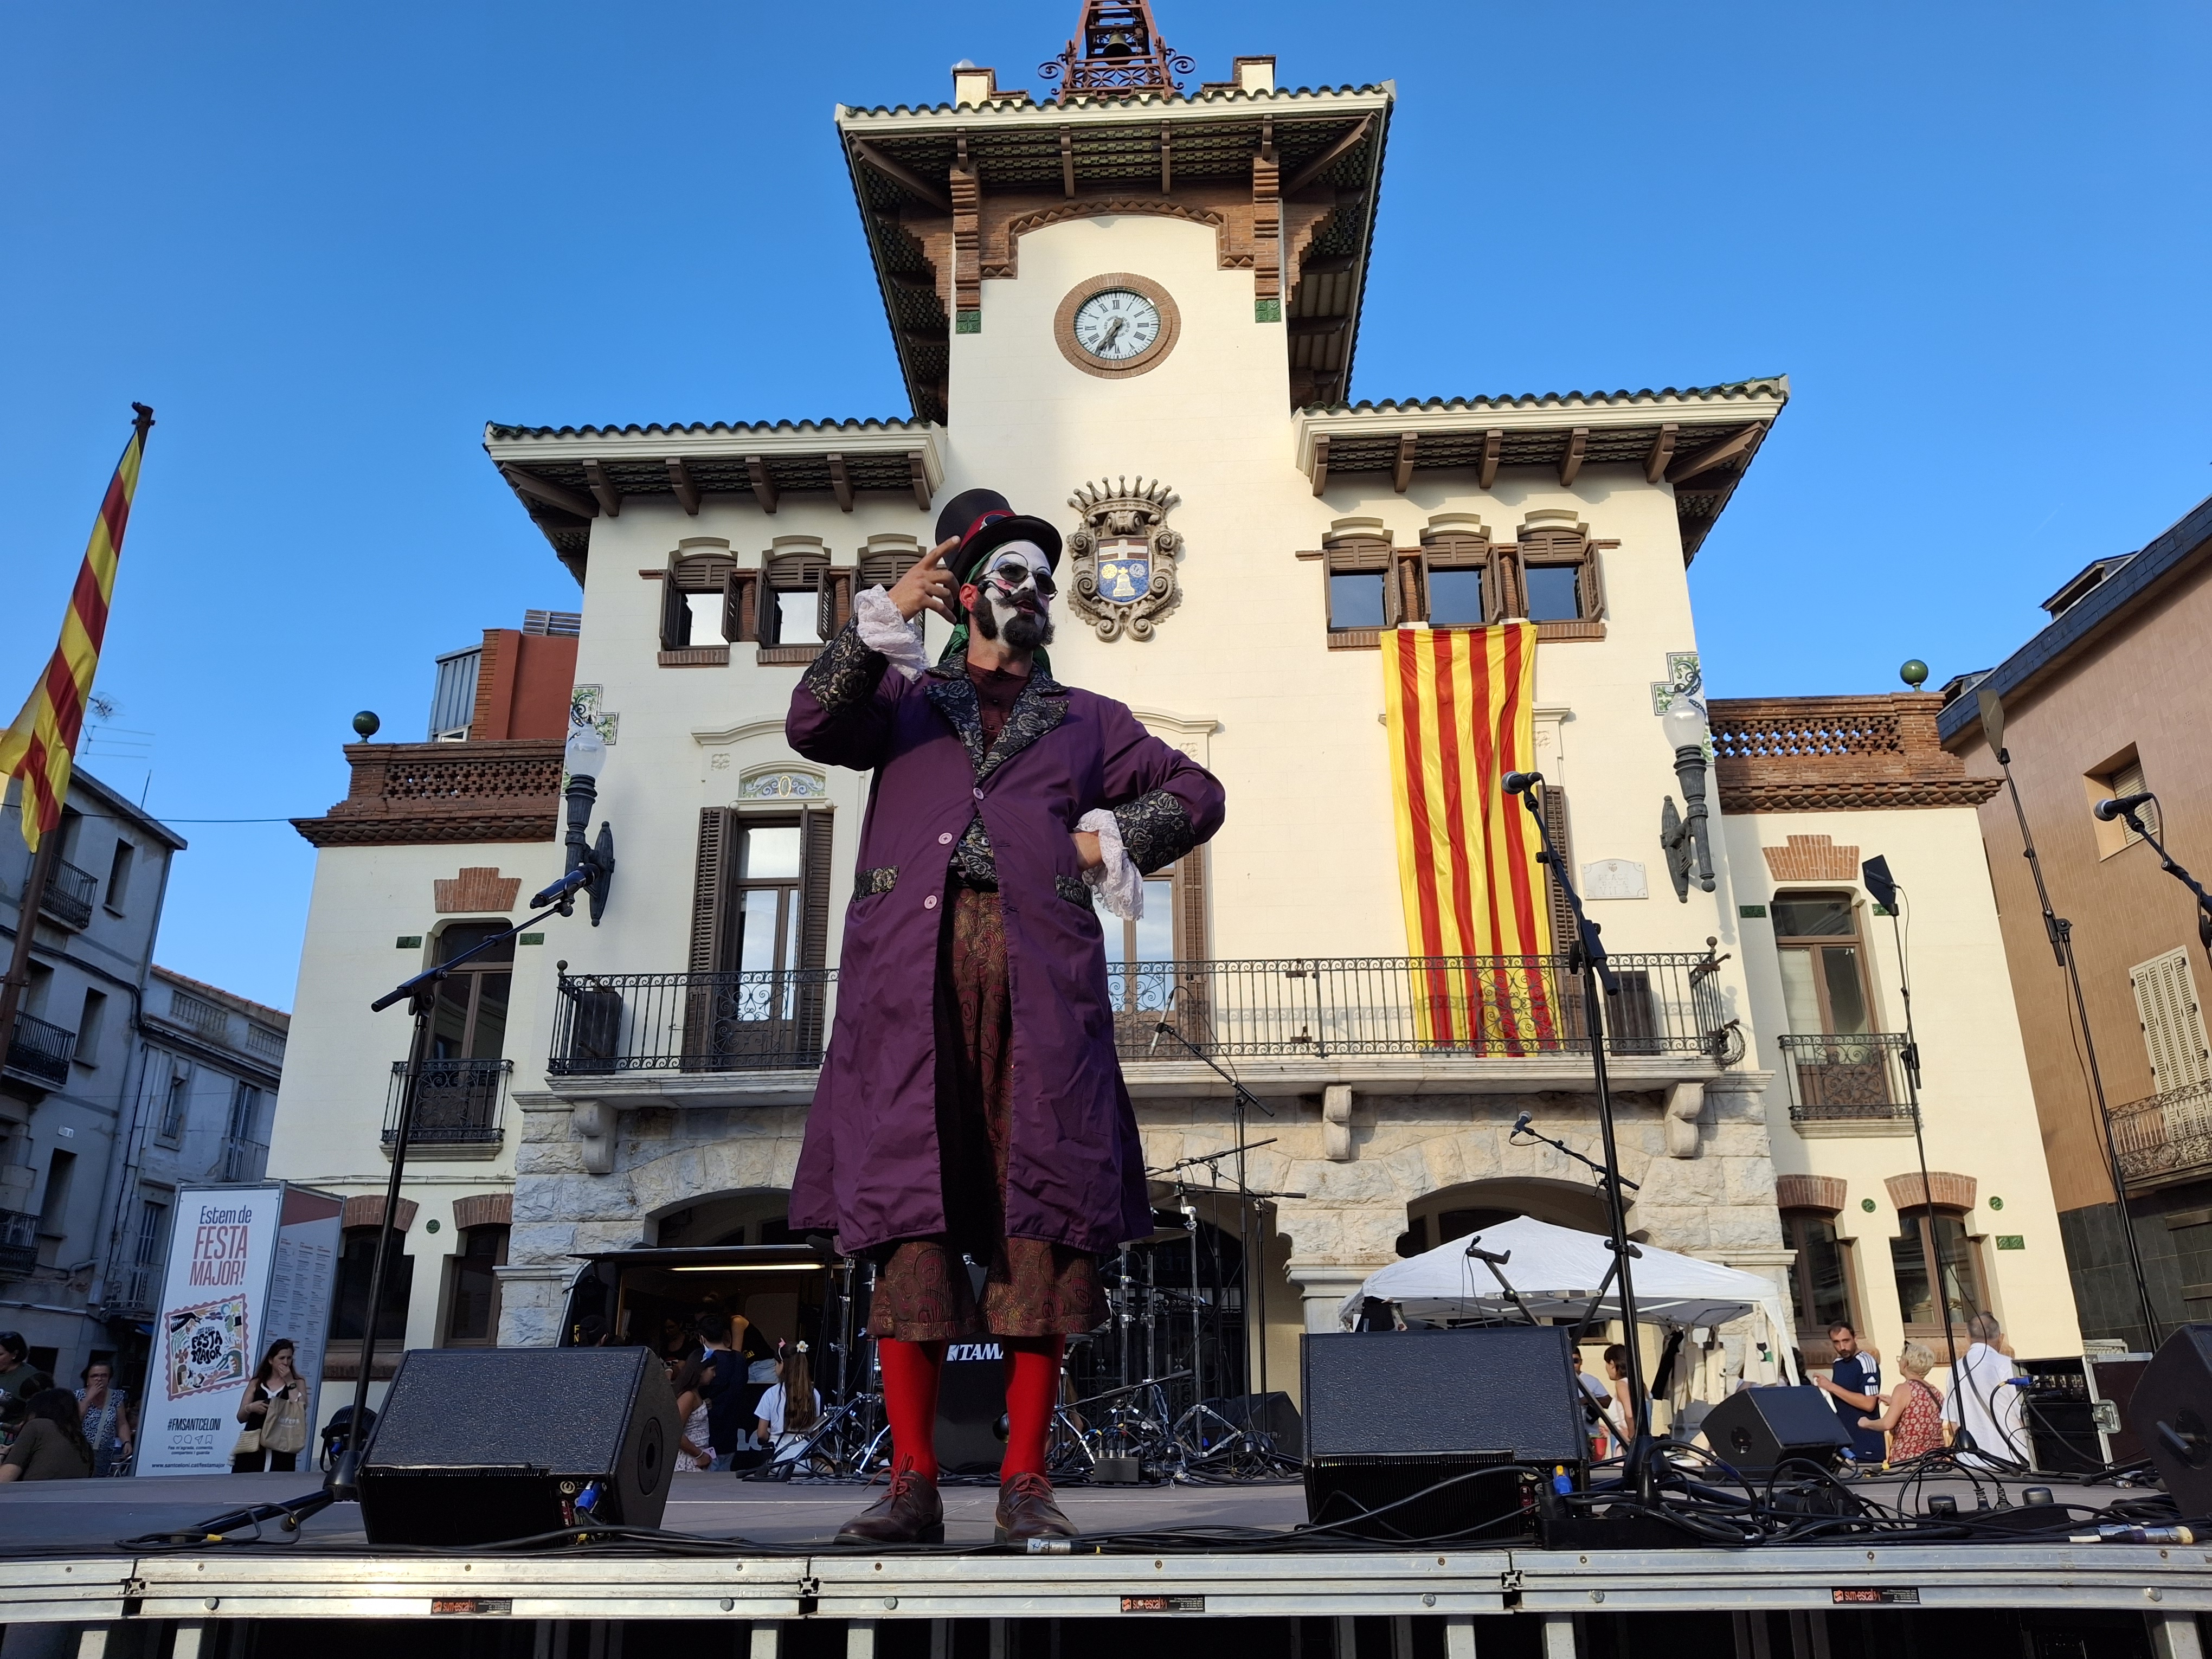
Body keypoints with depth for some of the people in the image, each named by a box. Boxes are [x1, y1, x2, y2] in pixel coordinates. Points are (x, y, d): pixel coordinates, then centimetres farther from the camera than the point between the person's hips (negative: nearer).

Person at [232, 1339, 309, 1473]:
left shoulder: (297, 1383, 13)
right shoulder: (257, 1383, 16)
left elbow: (300, 1411, -5)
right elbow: (241, 1417, 16)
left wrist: (290, 1382, -3)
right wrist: (250, 1408, -6)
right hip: (252, 1448, 2)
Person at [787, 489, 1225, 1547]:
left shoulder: (1087, 722, 27)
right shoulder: (905, 699, 23)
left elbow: (1194, 793, 26)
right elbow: (814, 726, 5)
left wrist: (1108, 841, 10)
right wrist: (887, 616, -3)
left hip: (1039, 968, 1)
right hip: (912, 961, -1)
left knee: (1040, 1220, -5)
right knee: (907, 1218, -6)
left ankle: (1025, 1484, 2)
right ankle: (913, 1484, 0)